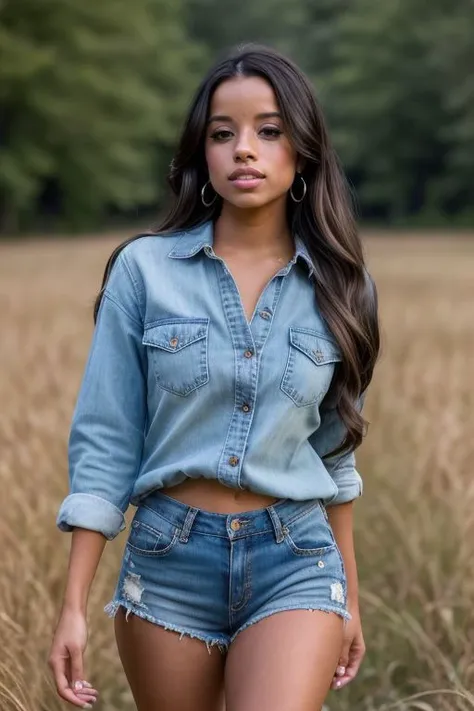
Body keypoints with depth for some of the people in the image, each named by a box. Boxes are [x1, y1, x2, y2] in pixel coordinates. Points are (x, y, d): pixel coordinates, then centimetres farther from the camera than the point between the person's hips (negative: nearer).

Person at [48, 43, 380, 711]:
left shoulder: (335, 287, 3)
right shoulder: (144, 268, -3)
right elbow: (105, 440, -4)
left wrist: (350, 594, 16)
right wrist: (74, 605, -7)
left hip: (294, 563, 0)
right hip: (167, 557, 0)